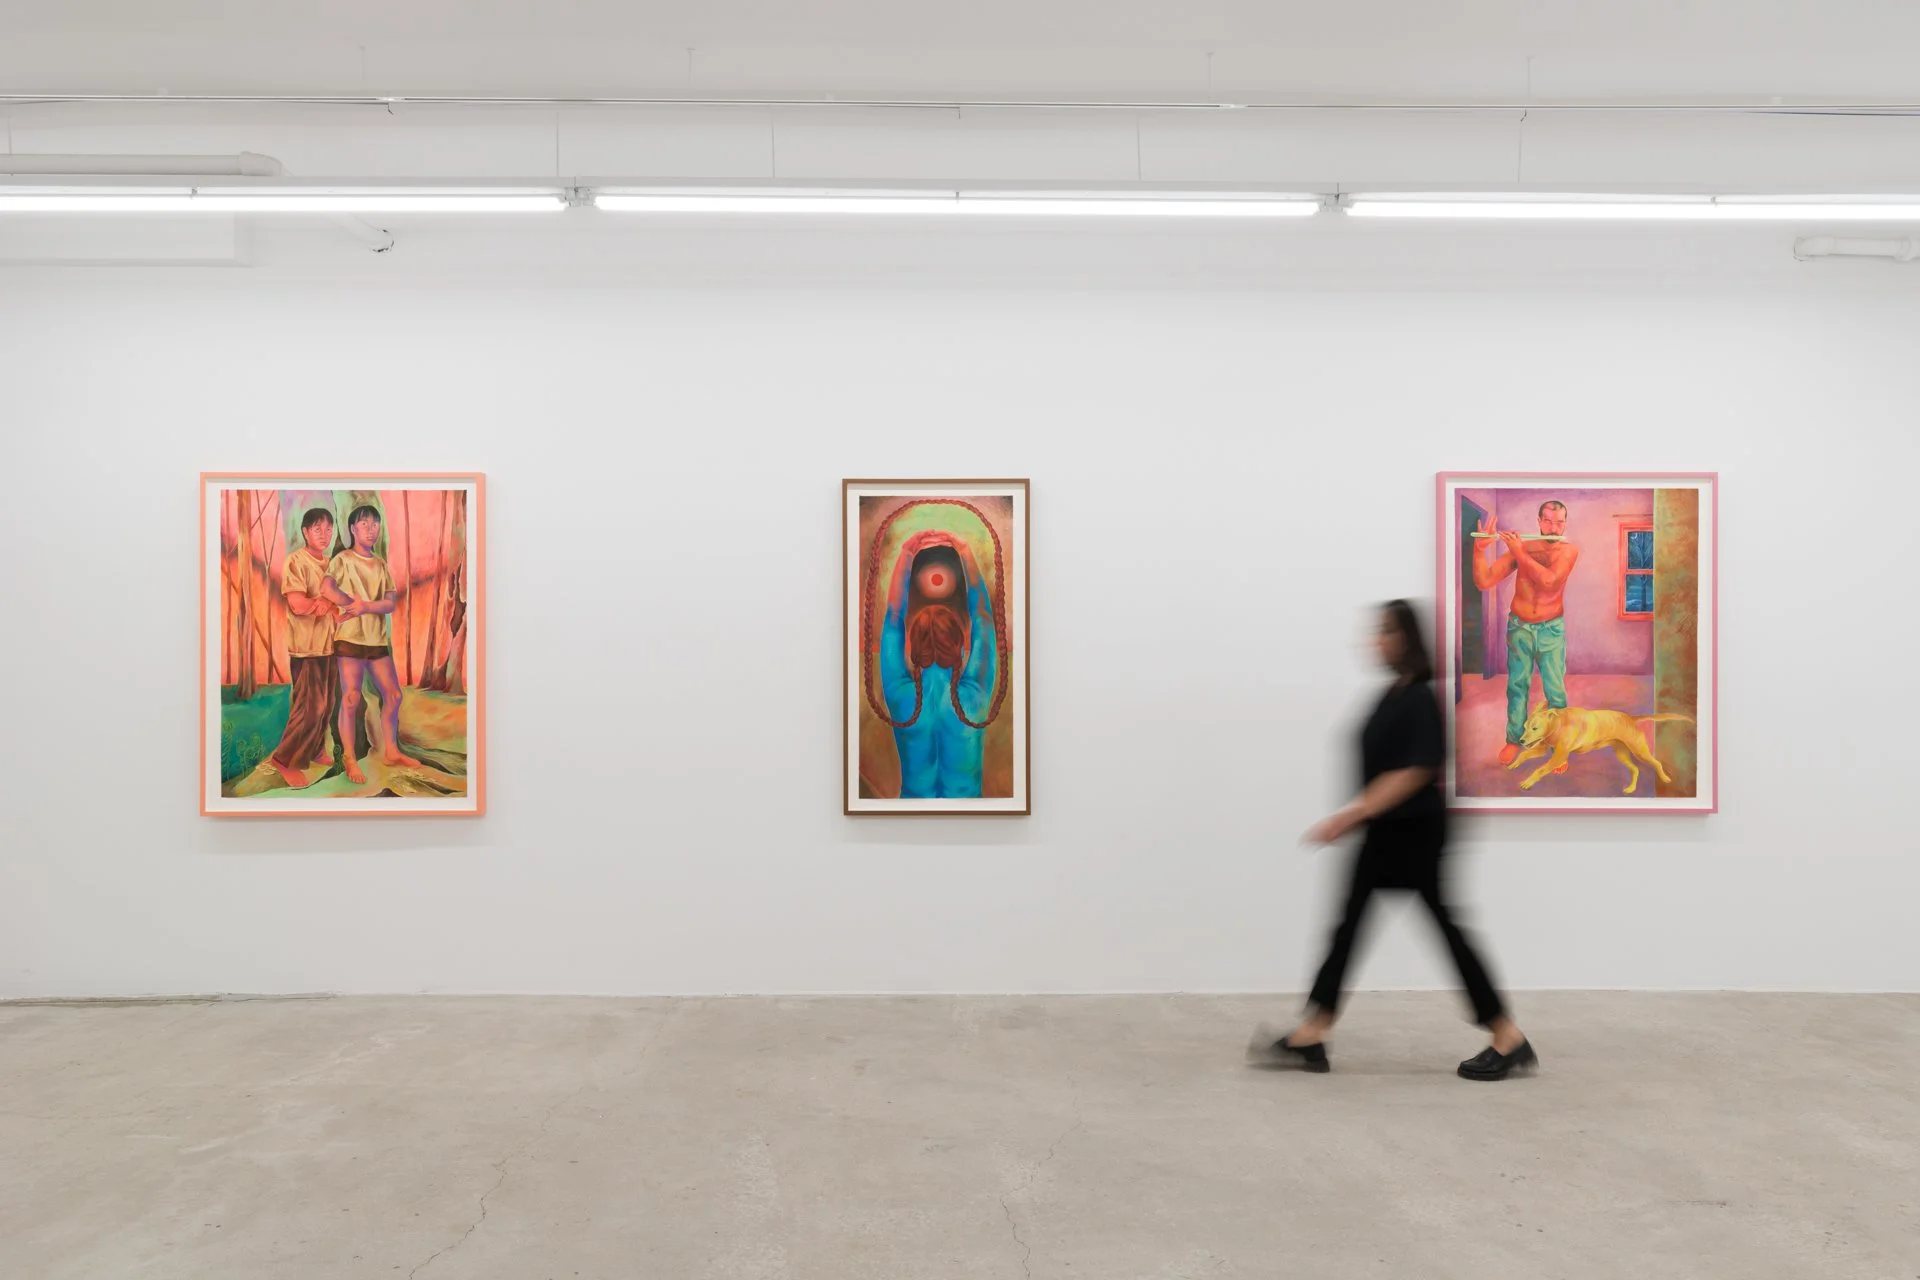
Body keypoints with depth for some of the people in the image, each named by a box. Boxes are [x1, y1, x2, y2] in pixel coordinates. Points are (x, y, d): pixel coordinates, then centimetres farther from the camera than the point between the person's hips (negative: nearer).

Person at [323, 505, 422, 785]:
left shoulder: (381, 565, 13)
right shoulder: (343, 559, -2)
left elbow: (390, 603, 1)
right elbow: (327, 588, -22)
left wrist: (365, 607, -17)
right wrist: (355, 604, -15)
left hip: (379, 638, 6)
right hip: (350, 637, -6)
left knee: (393, 695, 7)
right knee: (351, 698, -7)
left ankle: (391, 751, 19)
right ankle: (350, 760, 0)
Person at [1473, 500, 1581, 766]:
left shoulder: (1569, 551, -9)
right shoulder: (1520, 546, -7)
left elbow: (1550, 581, -27)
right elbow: (1483, 582, -13)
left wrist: (1519, 553, -23)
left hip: (1551, 630, -1)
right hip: (1519, 627, 1)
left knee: (1555, 691, 1)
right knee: (1517, 686, 12)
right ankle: (1514, 739, 27)